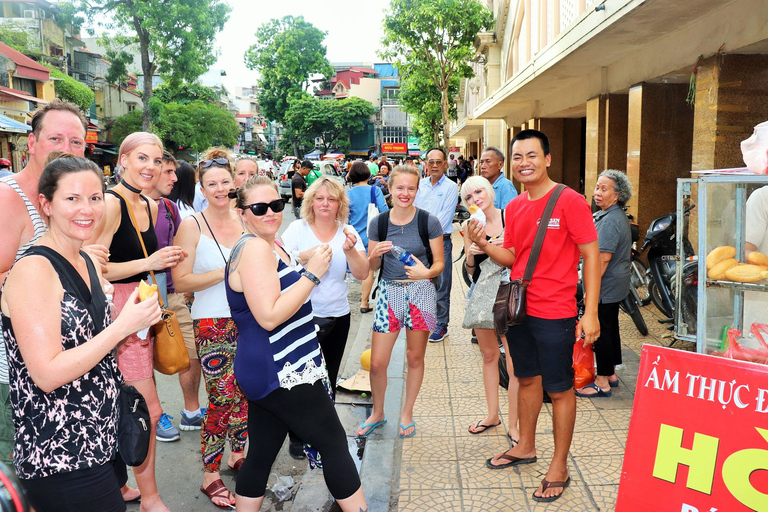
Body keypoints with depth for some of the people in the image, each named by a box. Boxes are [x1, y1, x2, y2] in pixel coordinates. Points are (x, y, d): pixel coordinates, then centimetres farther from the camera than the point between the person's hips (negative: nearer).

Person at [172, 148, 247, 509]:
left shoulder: (244, 221, 7)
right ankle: (210, 476, 17)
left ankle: (237, 454, 35)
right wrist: (226, 272, -19)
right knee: (222, 399, -2)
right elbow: (181, 281, -12)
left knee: (245, 393, 12)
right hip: (213, 325, -5)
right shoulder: (191, 226, -6)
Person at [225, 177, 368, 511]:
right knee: (335, 444, 3)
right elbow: (269, 317, -25)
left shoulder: (269, 246, 14)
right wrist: (312, 274, -21)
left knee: (261, 454, 16)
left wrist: (306, 265, 15)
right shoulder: (254, 248, -17)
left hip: (265, 374, 10)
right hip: (283, 374, -10)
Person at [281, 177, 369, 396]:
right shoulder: (298, 228, -2)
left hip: (338, 315, 3)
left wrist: (349, 250, -21)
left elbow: (362, 274, -4)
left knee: (329, 378, 15)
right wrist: (307, 256, -27)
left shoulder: (347, 231, 3)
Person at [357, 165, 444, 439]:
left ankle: (407, 413, 33)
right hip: (389, 293, 1)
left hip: (420, 292, -1)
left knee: (415, 358, 11)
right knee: (377, 363, 1)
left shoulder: (429, 221, -5)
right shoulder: (378, 223, 0)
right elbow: (371, 267, 8)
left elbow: (439, 263, -2)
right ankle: (378, 412, 27)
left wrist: (426, 272, -23)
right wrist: (375, 254, -15)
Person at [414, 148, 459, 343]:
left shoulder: (450, 187, -4)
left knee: (441, 287, 1)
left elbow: (444, 217, -11)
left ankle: (441, 325, 10)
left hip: (440, 241, -4)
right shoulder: (420, 184, 10)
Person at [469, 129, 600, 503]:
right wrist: (484, 245, -8)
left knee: (559, 389, 6)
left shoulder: (570, 201, -12)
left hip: (554, 314, -6)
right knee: (527, 379, 20)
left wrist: (591, 313, -17)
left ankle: (559, 467, 20)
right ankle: (525, 447, 39)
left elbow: (591, 256, -12)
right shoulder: (514, 207, 7)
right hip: (519, 307, 6)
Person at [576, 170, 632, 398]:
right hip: (615, 285, 11)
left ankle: (602, 383, 4)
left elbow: (603, 258, -24)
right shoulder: (618, 216, 13)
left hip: (605, 286, -11)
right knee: (610, 328, 18)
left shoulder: (610, 220, -20)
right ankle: (610, 374, 30)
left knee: (602, 331, -4)